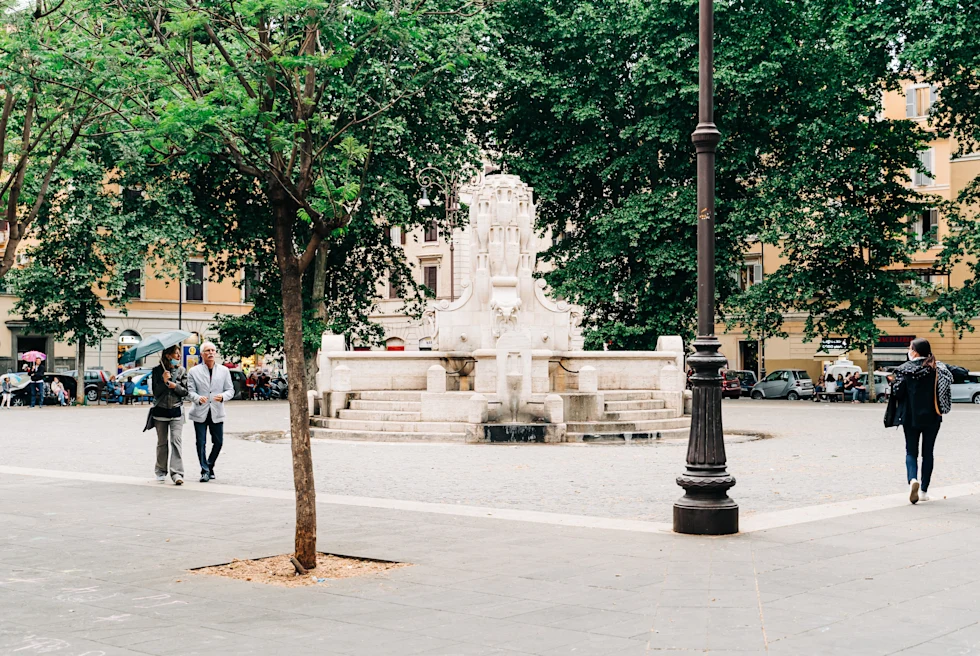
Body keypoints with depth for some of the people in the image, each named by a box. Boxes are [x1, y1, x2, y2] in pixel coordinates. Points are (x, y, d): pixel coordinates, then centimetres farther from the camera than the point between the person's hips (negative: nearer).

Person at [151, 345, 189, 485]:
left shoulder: (181, 371, 3)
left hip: (176, 410, 0)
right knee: (162, 442, 8)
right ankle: (161, 471, 23)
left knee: (176, 440, -13)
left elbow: (185, 391, 3)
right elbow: (155, 391, -5)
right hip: (160, 410, 0)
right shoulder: (157, 370, -1)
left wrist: (176, 386, -15)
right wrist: (164, 381, -20)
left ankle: (177, 472, -17)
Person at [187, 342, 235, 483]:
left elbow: (230, 390, 7)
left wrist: (223, 396, -15)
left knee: (218, 442, 5)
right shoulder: (193, 371, 4)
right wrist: (198, 398, -22)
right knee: (201, 443, -3)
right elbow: (190, 391, -1)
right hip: (200, 413, -2)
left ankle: (210, 466, 25)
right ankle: (205, 471, 4)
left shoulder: (224, 371, 9)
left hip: (217, 413, 2)